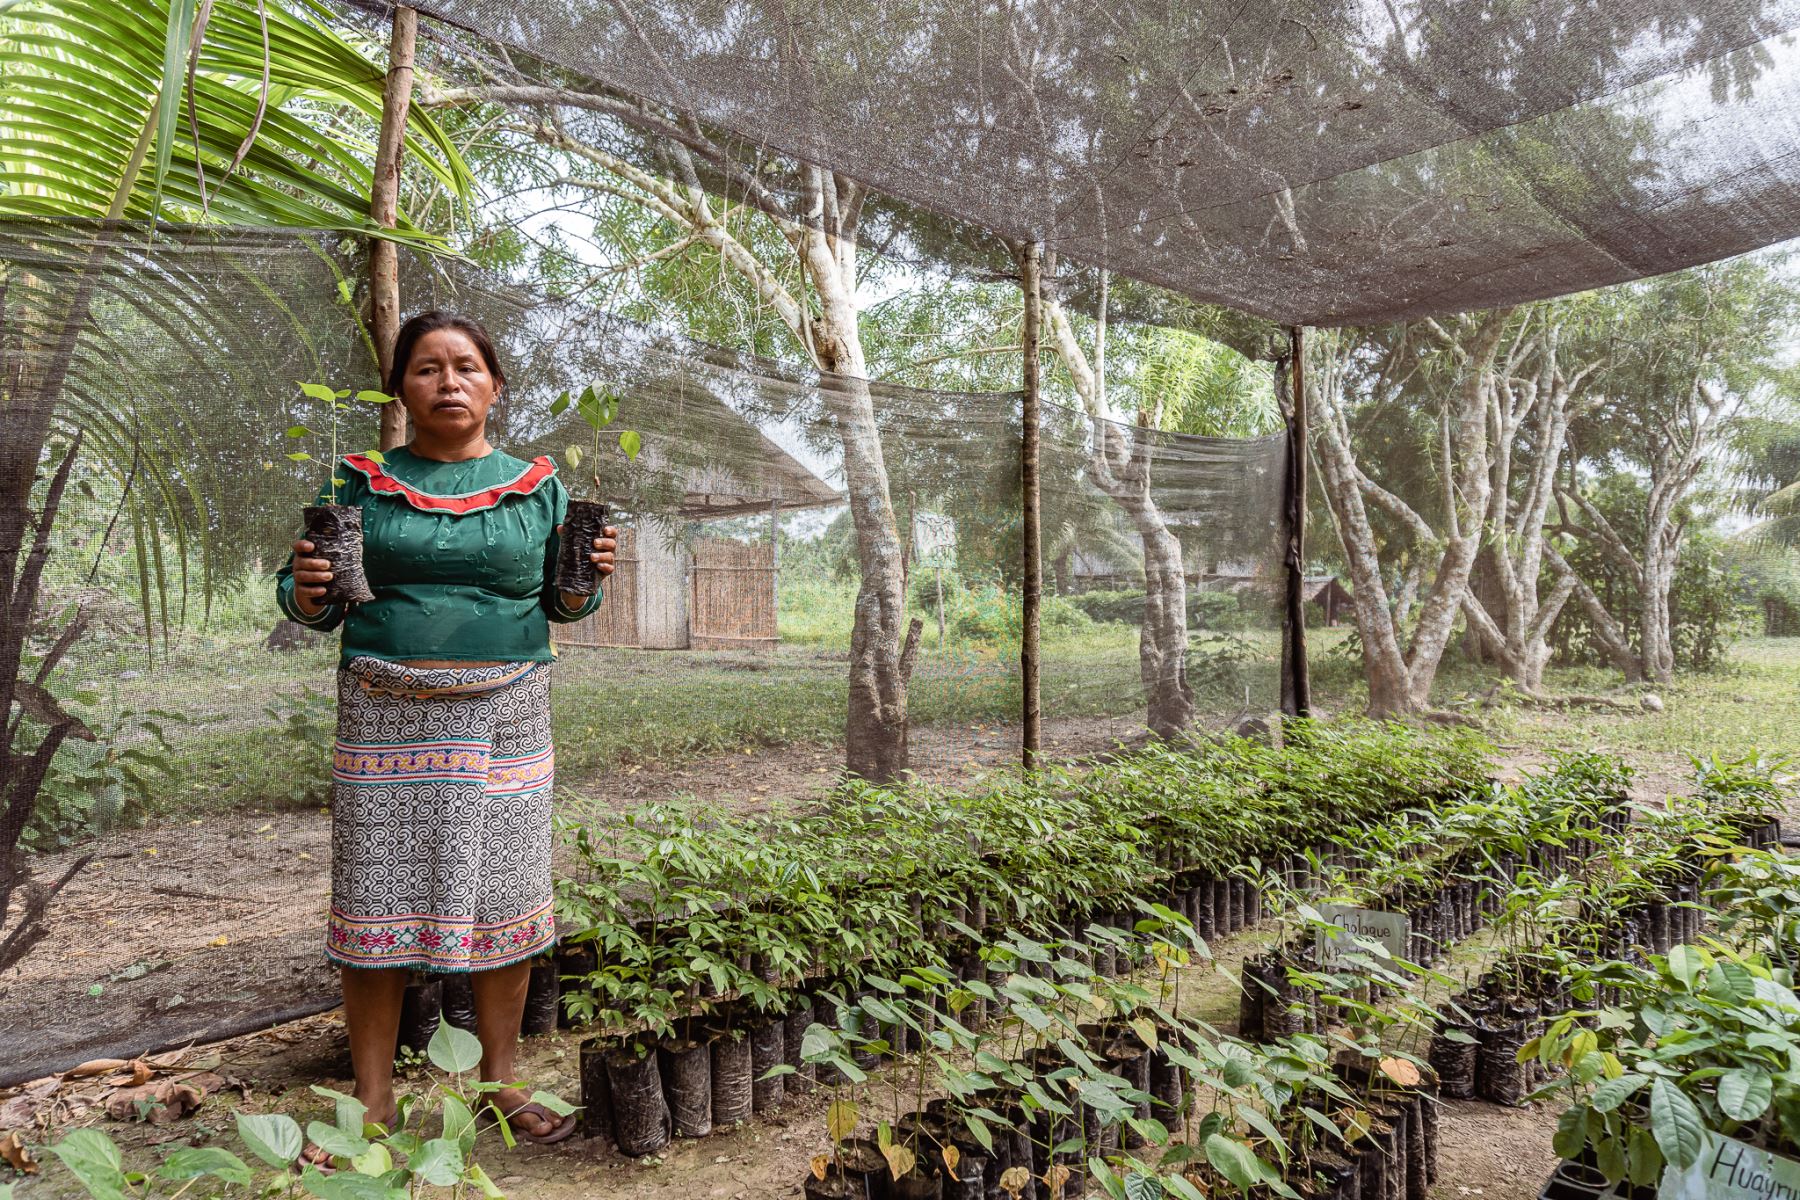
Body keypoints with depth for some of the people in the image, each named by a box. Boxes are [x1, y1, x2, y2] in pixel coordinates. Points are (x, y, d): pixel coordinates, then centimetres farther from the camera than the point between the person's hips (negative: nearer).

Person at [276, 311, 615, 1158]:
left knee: (503, 899, 6)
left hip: (503, 715, 0)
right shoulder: (363, 482, 6)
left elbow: (558, 601, 12)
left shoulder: (535, 484, 8)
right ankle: (373, 1100, 22)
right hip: (385, 714, 0)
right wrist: (305, 594, -13)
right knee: (375, 900, 4)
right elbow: (308, 600, 9)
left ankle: (498, 1080, 25)